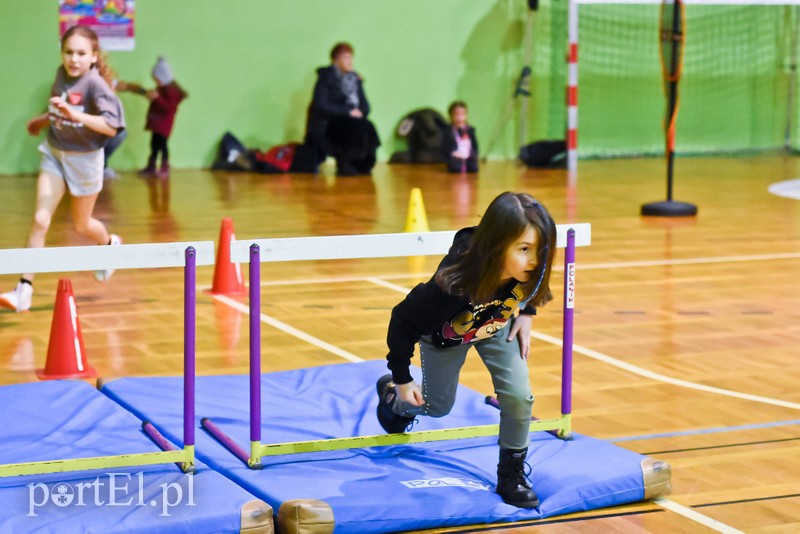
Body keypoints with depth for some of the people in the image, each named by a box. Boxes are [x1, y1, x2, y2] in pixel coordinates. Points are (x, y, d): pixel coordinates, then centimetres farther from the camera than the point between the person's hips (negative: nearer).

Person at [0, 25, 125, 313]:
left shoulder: (95, 84, -21)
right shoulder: (61, 75, -4)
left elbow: (111, 127, -32)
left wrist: (74, 115, -41)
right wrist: (43, 120, 22)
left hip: (84, 158, -4)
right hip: (55, 153, 4)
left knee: (82, 225, 15)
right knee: (40, 219, -9)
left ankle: (110, 244, 51)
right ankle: (24, 289, -8)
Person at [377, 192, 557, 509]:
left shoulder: (529, 268, -36)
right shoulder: (453, 286, -47)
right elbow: (403, 320, -30)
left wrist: (525, 315, -9)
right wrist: (402, 378, -20)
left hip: (497, 327, 3)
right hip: (445, 336, -3)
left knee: (519, 396, -12)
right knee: (438, 405, 17)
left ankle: (512, 474, 11)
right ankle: (391, 395, 51)